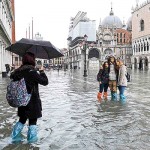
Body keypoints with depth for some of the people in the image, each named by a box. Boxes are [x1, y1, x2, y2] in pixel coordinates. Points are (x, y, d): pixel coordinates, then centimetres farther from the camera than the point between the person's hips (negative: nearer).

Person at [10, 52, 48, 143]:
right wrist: (42, 71, -3)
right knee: (33, 119, 10)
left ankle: (15, 136, 22)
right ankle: (32, 137, 17)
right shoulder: (32, 71, -18)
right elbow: (45, 82, -15)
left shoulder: (18, 71, 1)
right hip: (33, 100, -6)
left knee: (22, 119, 21)